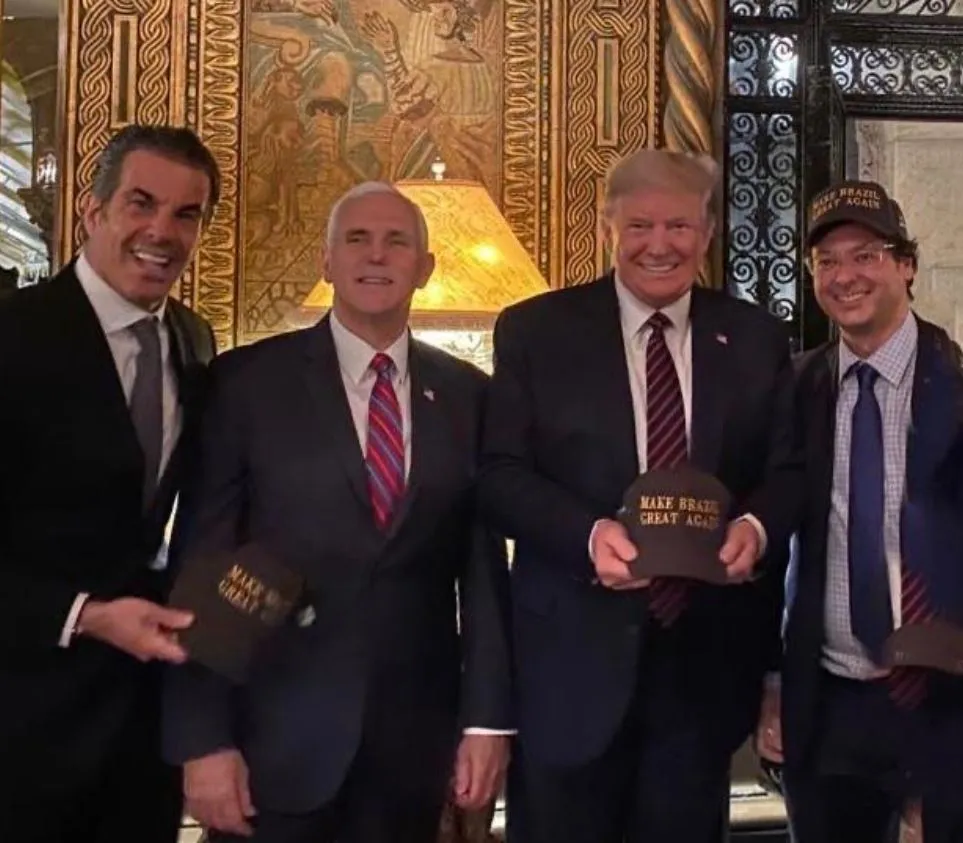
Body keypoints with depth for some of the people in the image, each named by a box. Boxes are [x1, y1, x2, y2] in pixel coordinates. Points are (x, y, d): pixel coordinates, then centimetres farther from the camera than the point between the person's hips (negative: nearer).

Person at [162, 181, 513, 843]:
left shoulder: (466, 393, 5)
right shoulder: (249, 380, -3)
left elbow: (483, 560, 5)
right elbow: (203, 563, -5)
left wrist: (488, 715, 0)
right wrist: (202, 738, -9)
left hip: (416, 735, 2)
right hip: (278, 731, -2)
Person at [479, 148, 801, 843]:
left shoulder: (757, 339, 7)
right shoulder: (535, 330, 0)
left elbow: (789, 472, 7)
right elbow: (501, 473, -5)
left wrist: (758, 526, -16)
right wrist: (588, 533, -22)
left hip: (708, 650, 3)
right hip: (575, 646, -2)